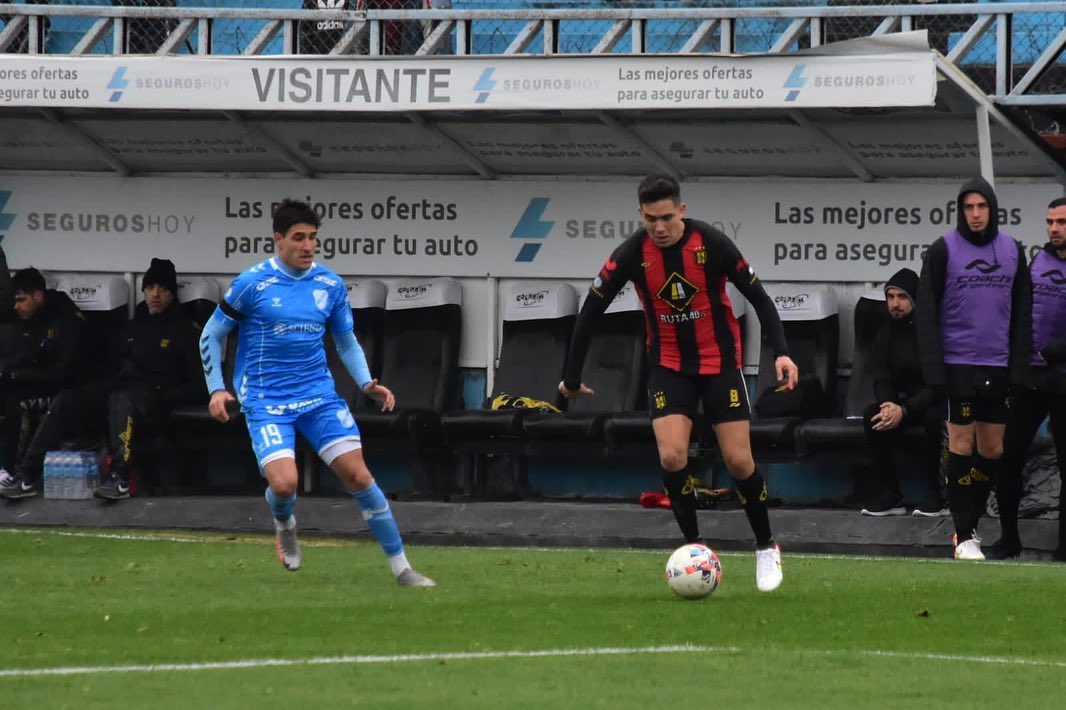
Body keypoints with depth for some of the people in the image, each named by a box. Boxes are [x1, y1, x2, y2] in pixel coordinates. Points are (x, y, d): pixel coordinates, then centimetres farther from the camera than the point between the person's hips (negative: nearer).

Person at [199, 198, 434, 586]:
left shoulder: (330, 285, 4)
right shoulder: (251, 284, -8)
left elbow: (346, 342, 17)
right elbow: (211, 335, 3)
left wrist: (367, 384, 2)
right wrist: (217, 389, -6)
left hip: (319, 394, 3)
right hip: (265, 400, -3)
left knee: (357, 473, -8)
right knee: (284, 483, -22)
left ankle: (401, 568, 0)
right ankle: (284, 524, 18)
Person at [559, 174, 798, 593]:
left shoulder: (712, 244, -19)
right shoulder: (631, 255, -16)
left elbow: (758, 298, -10)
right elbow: (591, 311, -8)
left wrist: (781, 352, -20)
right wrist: (572, 378, -5)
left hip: (720, 361, -1)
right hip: (669, 365, 1)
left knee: (738, 460, -5)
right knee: (671, 456, -17)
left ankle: (766, 548, 16)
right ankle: (694, 547, 1)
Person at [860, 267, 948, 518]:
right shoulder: (888, 330, 1)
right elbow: (881, 378, 1)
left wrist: (904, 410, -32)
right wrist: (889, 406, -22)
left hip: (939, 401, -5)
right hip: (905, 401, 5)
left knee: (935, 418, -38)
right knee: (872, 415, -22)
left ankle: (936, 497, -27)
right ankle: (888, 496, -19)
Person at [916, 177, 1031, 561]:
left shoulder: (1012, 251, 7)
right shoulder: (943, 251, -4)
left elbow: (1022, 311, 9)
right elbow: (926, 312, -5)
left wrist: (1021, 363, 1)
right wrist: (933, 367, -12)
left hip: (998, 368, 4)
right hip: (958, 366, -4)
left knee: (993, 450, 6)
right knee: (961, 446, -2)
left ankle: (971, 524, 20)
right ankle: (964, 536, 1)